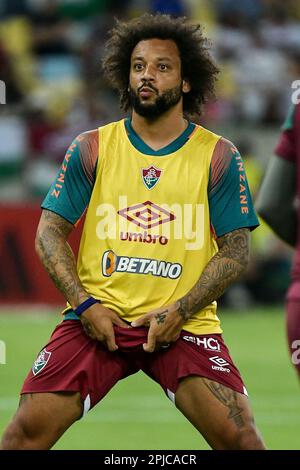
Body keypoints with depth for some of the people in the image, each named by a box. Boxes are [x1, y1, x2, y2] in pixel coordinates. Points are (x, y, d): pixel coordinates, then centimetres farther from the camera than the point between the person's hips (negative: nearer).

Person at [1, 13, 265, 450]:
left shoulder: (218, 156, 5)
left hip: (184, 324, -1)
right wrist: (84, 304, -7)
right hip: (97, 318, 1)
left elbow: (235, 250, 4)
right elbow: (50, 232, 7)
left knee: (237, 434, -18)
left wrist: (179, 312, -9)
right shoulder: (91, 148, 7)